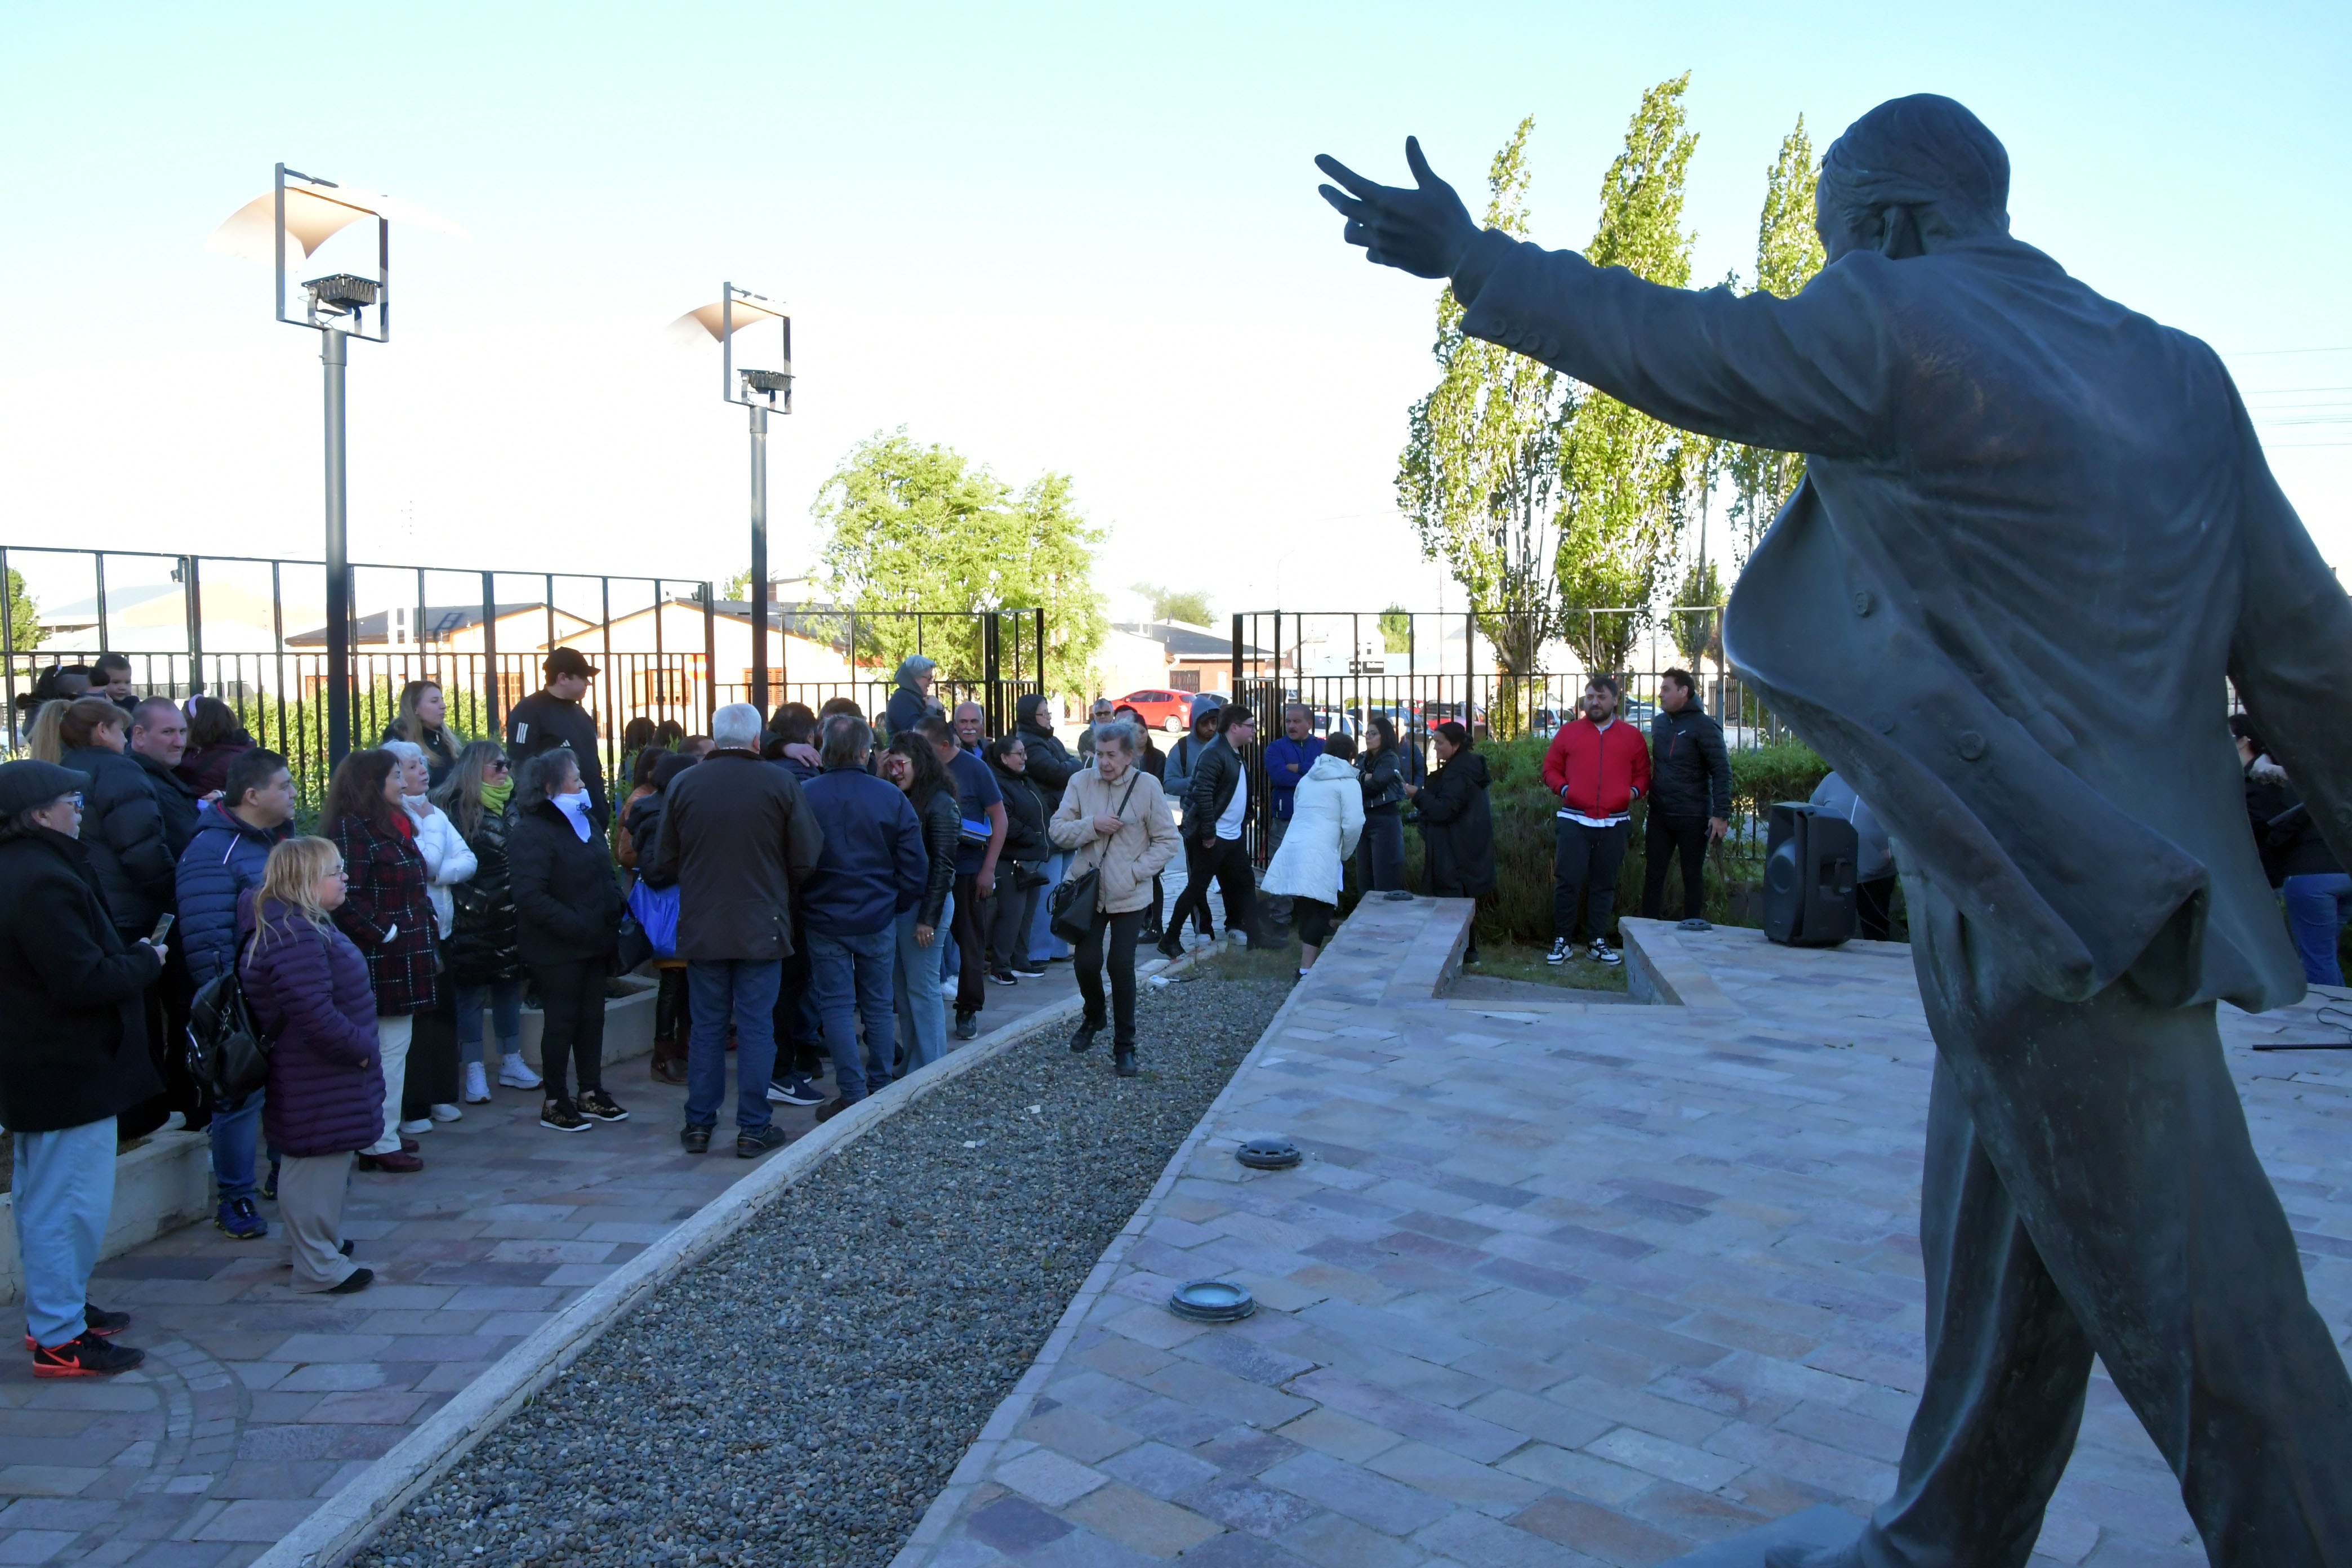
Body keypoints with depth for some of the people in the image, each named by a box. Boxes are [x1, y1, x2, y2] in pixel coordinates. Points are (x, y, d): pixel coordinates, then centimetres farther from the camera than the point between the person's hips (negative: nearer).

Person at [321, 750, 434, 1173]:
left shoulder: (390, 824, 17)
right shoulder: (351, 828, -14)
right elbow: (348, 900, -22)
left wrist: (421, 926, 13)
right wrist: (385, 933, -17)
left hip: (402, 958, 10)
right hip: (381, 960, -10)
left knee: (393, 1049, 14)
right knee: (389, 1050, -5)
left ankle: (386, 1133, 22)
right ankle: (380, 1143, 1)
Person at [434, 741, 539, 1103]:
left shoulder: (512, 806, 11)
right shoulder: (455, 808, -7)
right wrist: (466, 901, -13)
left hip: (510, 917, 6)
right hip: (472, 920, -6)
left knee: (510, 985, 12)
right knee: (472, 990, 1)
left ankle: (511, 1063, 22)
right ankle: (474, 1072, 8)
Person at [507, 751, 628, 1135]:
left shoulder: (585, 822, 13)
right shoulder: (531, 832, -15)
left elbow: (606, 874, 21)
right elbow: (530, 896, -23)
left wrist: (615, 908, 4)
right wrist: (575, 925, -25)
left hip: (594, 943, 8)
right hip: (557, 949, -8)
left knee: (592, 1017, 13)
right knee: (561, 1022, 1)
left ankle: (591, 1093, 24)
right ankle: (554, 1103, 12)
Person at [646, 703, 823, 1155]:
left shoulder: (682, 785, -2)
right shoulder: (780, 783, -8)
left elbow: (664, 865, 2)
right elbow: (807, 861, -6)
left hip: (701, 927, 2)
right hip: (762, 927, -2)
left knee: (707, 1026, 12)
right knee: (756, 1027, 5)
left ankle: (699, 1125, 19)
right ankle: (754, 1128, 9)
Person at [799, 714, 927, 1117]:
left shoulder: (803, 796, -11)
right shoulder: (892, 797, -6)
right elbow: (915, 866, -4)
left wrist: (802, 905, 9)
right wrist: (895, 904, 11)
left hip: (824, 920, -2)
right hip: (879, 919, 2)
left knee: (837, 1007, 5)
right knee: (878, 1005, 13)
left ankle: (853, 1096, 3)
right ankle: (881, 1090, 21)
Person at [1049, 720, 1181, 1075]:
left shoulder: (1147, 786, -7)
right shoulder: (1080, 782, -2)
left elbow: (1168, 840, -3)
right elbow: (1058, 830, -3)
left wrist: (1139, 870, -13)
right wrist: (1093, 825, -18)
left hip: (1129, 895, -2)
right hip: (1089, 889, 2)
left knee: (1121, 966, -3)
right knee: (1087, 961, 1)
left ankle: (1124, 1046, 12)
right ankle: (1094, 1016, 35)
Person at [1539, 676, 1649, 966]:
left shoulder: (1632, 736, 9)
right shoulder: (1568, 732, 7)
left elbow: (1642, 773, 13)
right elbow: (1551, 769, 9)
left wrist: (1635, 791, -6)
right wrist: (1563, 788, -8)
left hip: (1614, 823, 1)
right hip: (1574, 820, -1)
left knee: (1604, 884, 8)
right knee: (1568, 881, -5)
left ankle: (1599, 942, 16)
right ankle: (1561, 941, 4)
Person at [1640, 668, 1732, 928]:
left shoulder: (1703, 726, -10)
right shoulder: (1658, 723, 9)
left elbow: (1722, 771, -12)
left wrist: (1721, 814, -19)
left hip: (1693, 818, -5)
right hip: (1659, 816, 5)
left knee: (1693, 877, 6)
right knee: (1653, 875, 5)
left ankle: (1692, 931, 13)